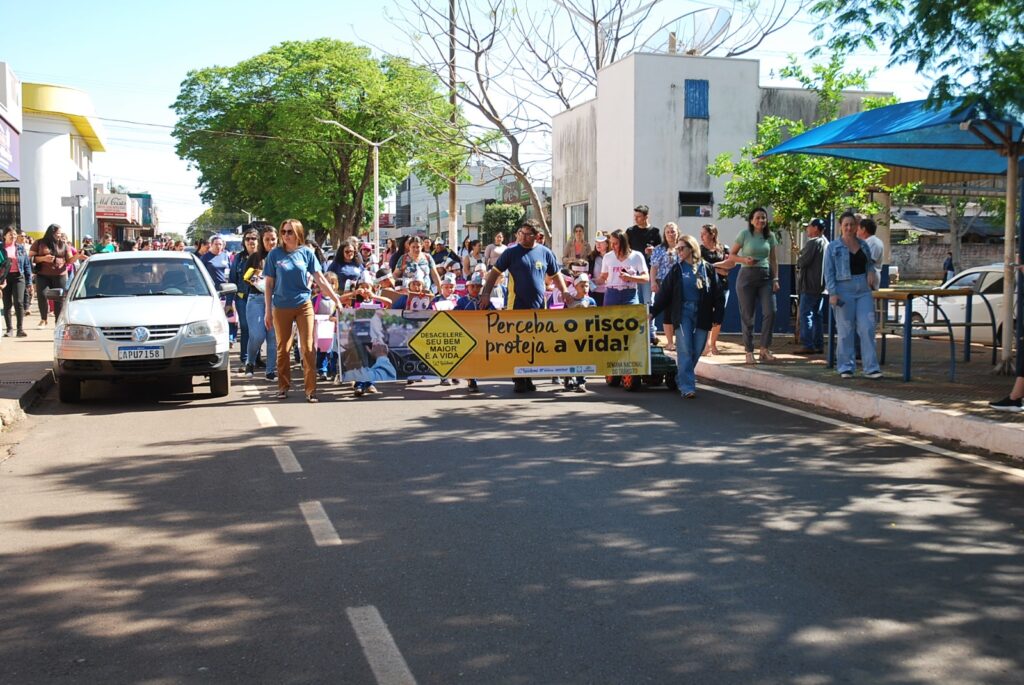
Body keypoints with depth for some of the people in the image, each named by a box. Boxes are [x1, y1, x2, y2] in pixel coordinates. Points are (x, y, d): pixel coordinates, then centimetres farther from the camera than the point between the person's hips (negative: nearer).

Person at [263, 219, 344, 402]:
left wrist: (336, 299, -5)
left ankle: (311, 389, 0)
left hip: (304, 305, 0)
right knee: (283, 348, 9)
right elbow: (269, 283, 2)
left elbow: (320, 279, 0)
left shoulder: (306, 253, 0)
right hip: (281, 307, 0)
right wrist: (268, 310, 0)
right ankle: (283, 387, 22)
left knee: (308, 348, -3)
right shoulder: (275, 254, -1)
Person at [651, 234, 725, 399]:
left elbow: (718, 295, 5)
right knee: (685, 350, -10)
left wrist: (717, 316, -2)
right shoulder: (676, 269, 7)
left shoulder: (707, 269, 5)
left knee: (696, 351, 3)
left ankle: (682, 380, 20)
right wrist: (653, 311, 0)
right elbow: (665, 293, 6)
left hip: (702, 315, 1)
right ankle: (687, 387, -12)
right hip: (683, 313, -1)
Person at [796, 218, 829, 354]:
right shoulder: (826, 243, 15)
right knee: (816, 314, 13)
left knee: (805, 314, -7)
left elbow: (803, 261, -18)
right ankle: (818, 344, 13)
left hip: (810, 285, -9)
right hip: (821, 285, 9)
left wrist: (798, 261, 5)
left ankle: (808, 345, -11)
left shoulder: (812, 242, -14)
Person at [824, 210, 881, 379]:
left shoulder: (863, 245, 12)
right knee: (845, 330, 1)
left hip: (864, 290, 3)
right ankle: (846, 367, 11)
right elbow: (828, 272, -3)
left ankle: (871, 368, 0)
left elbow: (869, 263, 26)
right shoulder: (833, 247, 1)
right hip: (844, 291, -3)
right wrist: (832, 293, -13)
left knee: (867, 328, -4)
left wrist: (871, 272, 2)